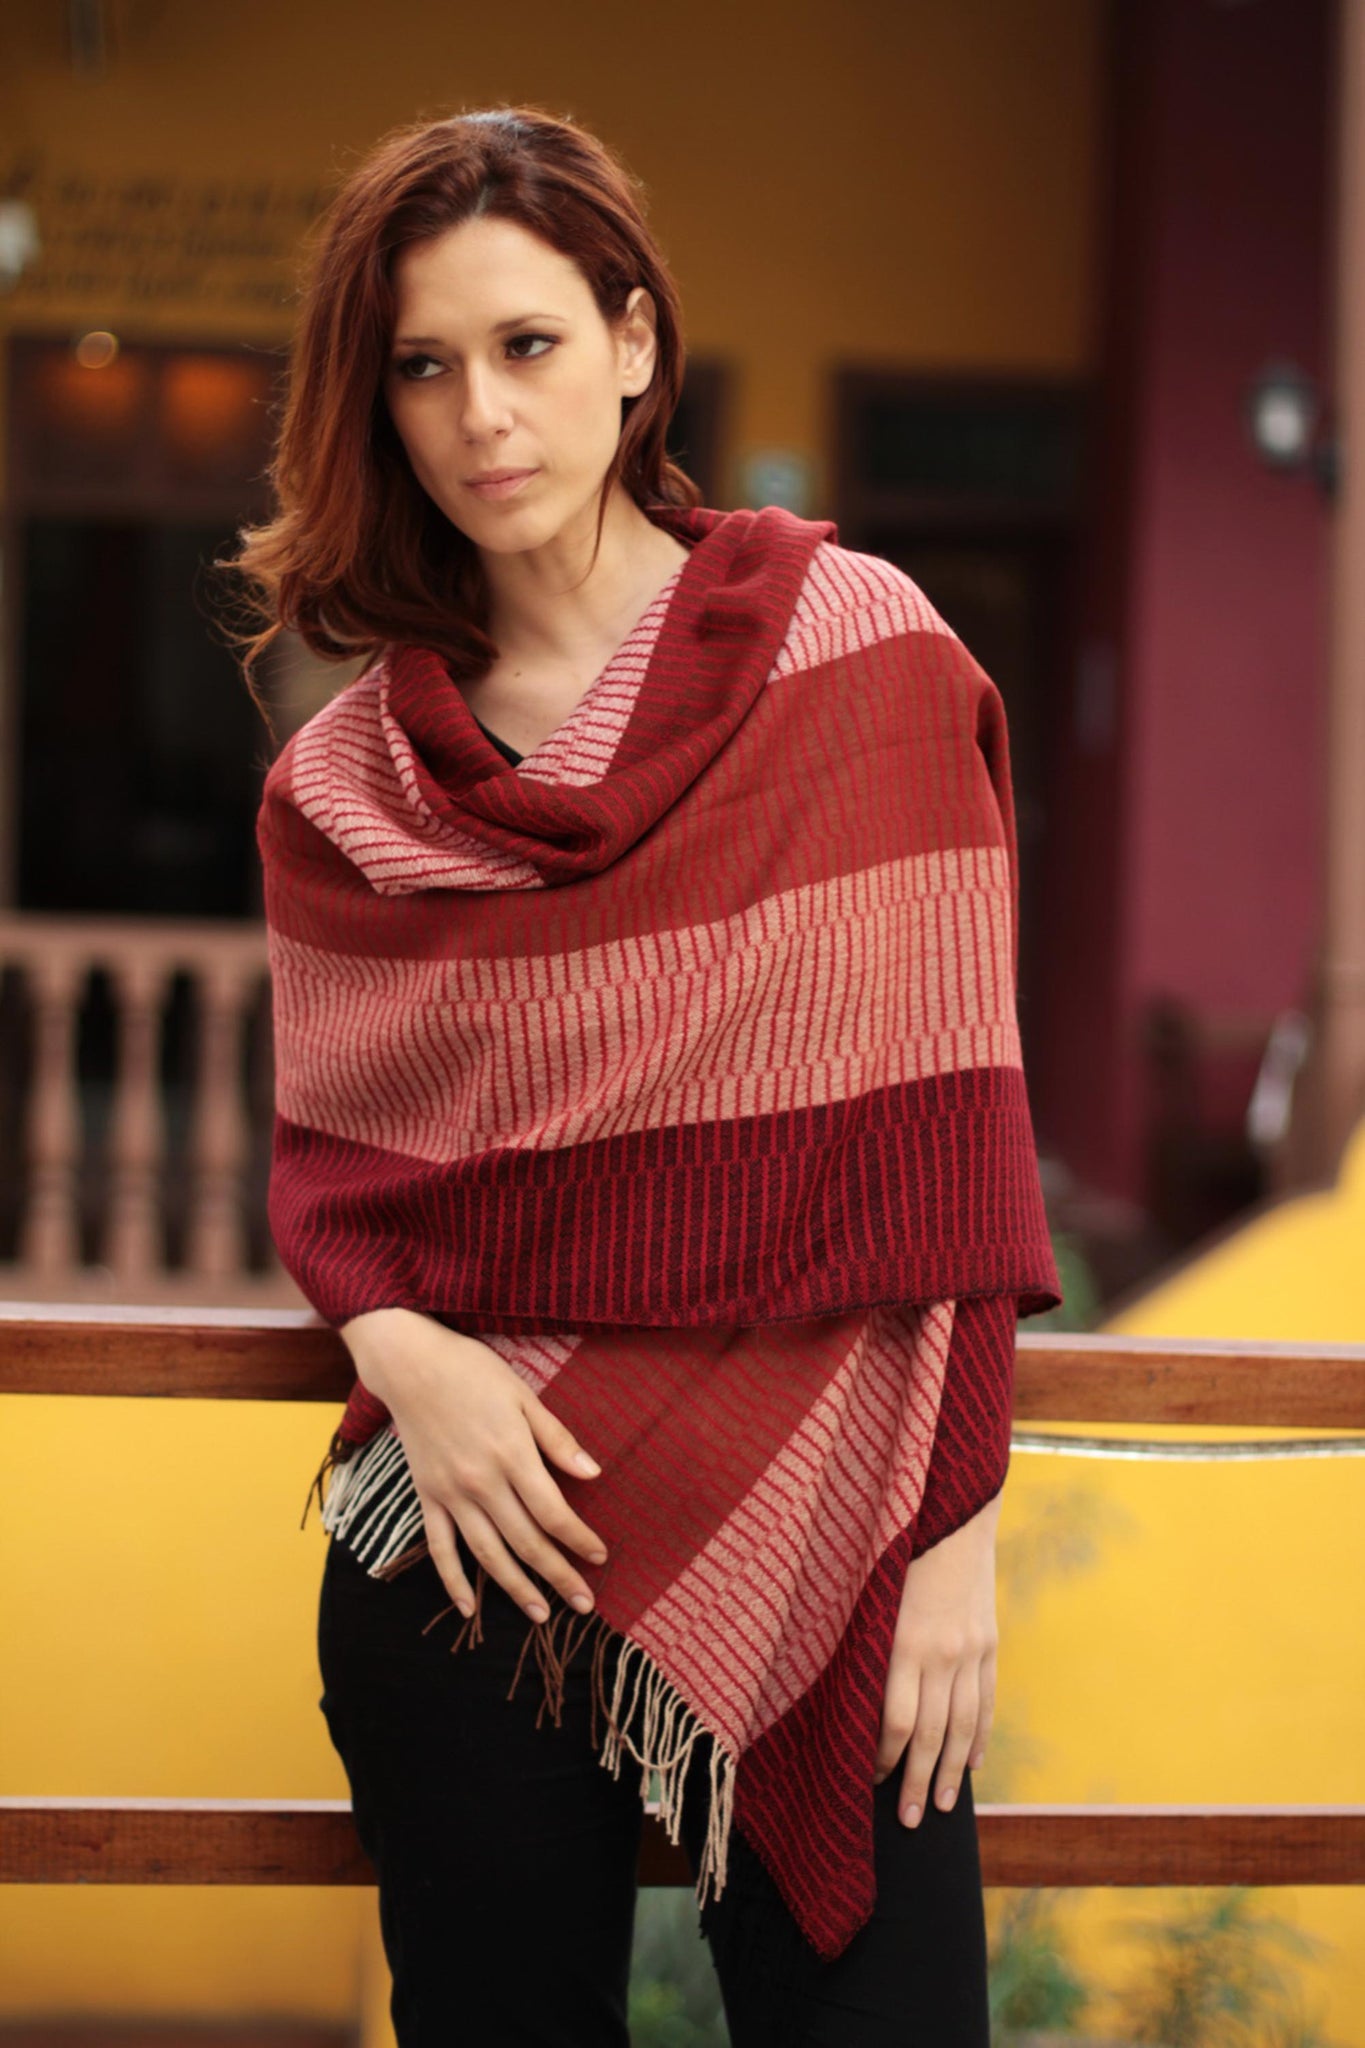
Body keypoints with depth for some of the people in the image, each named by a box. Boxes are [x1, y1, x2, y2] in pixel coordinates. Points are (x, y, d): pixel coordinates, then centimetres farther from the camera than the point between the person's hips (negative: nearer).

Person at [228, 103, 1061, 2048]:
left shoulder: (861, 650, -2)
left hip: (815, 1549, -2)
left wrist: (958, 1529, -8)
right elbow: (322, 1153, 12)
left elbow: (947, 1118, -4)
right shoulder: (343, 781, 6)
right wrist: (407, 1356, -9)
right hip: (473, 1523, 2)